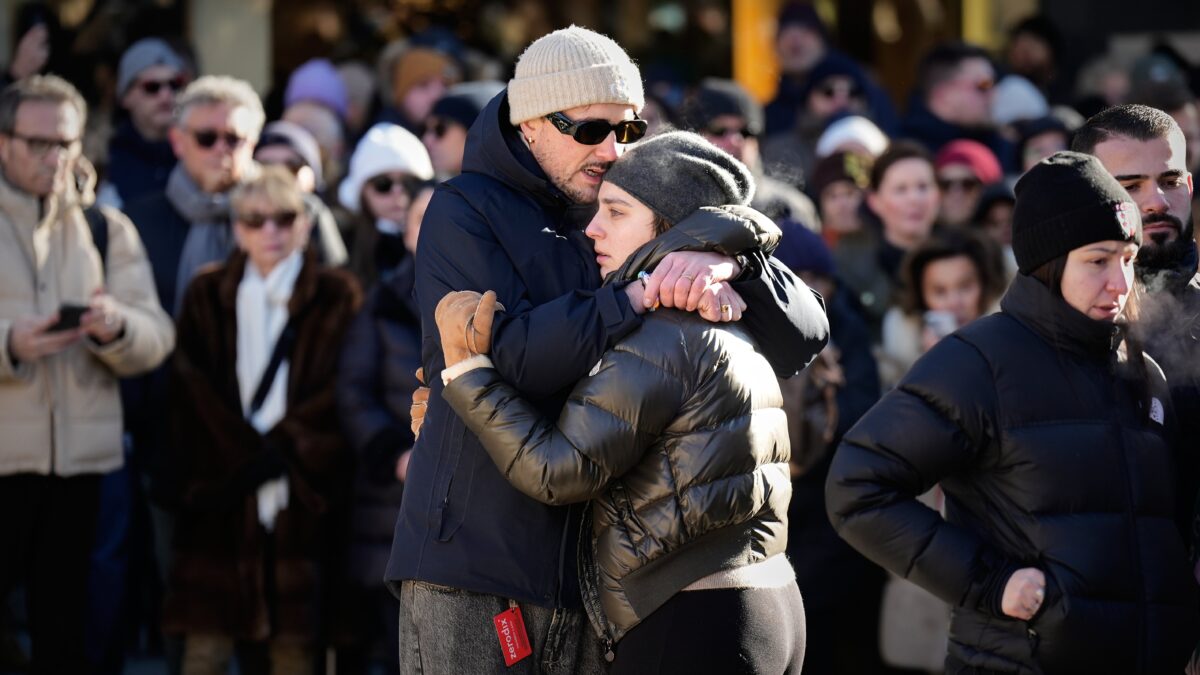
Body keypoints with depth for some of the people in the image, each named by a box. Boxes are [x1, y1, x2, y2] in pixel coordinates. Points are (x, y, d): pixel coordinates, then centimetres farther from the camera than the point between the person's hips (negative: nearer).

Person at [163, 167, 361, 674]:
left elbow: (340, 395, -1)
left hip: (302, 498, -1)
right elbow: (193, 395, 3)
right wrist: (242, 458, -8)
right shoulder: (206, 297, 11)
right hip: (222, 500, 1)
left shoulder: (336, 299, 7)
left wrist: (280, 451, -9)